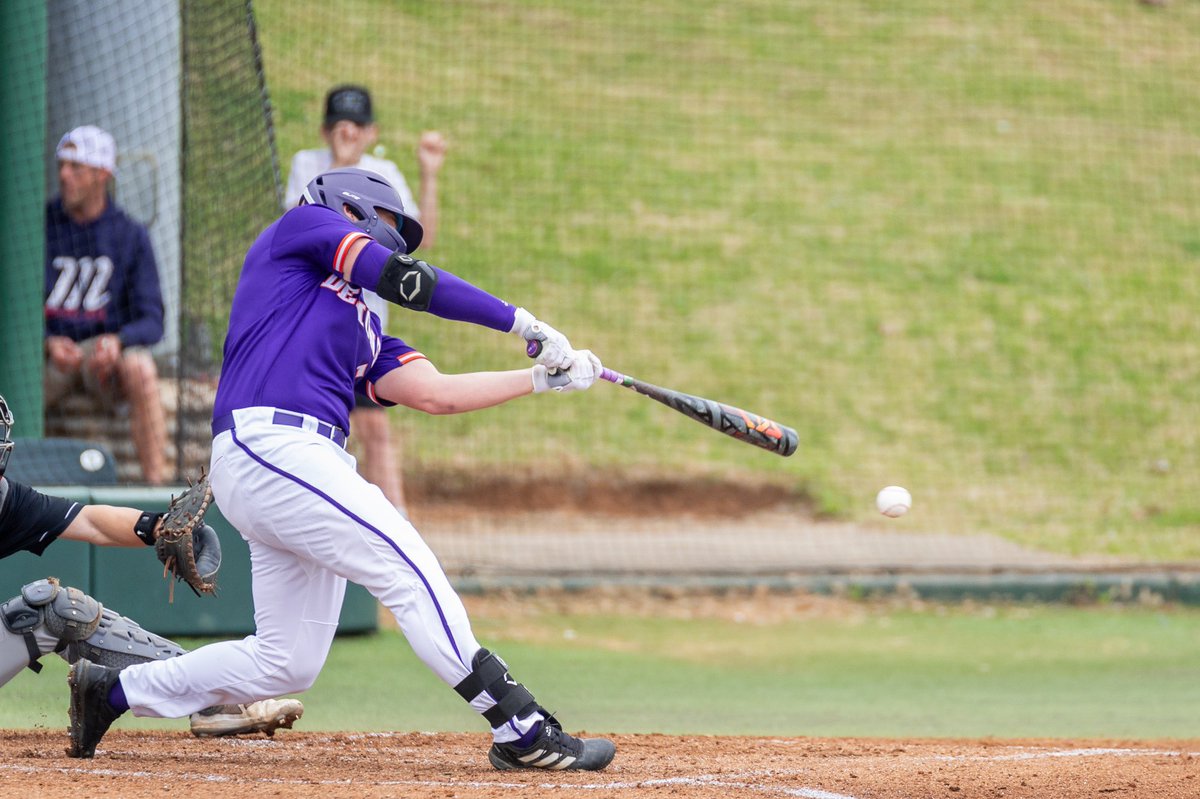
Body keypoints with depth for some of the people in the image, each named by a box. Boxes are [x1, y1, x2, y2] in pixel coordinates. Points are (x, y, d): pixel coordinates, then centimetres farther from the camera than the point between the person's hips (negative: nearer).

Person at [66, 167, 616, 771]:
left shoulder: (363, 330, 31)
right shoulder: (302, 224, 10)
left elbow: (435, 393, 21)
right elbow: (402, 280, -2)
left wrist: (543, 378, 17)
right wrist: (520, 321, 1)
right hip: (267, 444, -9)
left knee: (287, 663, 9)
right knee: (407, 567, -16)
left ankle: (112, 691, 24)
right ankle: (520, 729, -20)